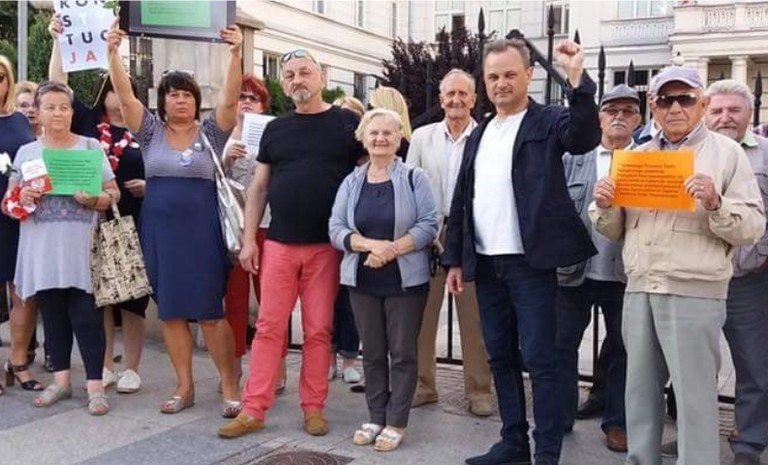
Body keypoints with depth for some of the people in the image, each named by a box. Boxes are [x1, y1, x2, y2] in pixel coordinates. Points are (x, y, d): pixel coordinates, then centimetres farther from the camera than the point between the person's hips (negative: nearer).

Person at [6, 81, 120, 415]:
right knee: (52, 314, 10)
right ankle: (61, 380, 21)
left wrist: (92, 200, -18)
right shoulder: (26, 152, 13)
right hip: (42, 249, 3)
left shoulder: (91, 146, 5)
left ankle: (95, 385, 0)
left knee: (86, 315, -5)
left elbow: (113, 193, 3)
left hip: (81, 248, -3)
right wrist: (22, 197, -8)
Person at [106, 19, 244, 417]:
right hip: (159, 230, 3)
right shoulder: (151, 131, 7)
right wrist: (112, 52, -17)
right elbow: (125, 96, -4)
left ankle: (230, 386, 8)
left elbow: (229, 100, -12)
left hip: (201, 230, -3)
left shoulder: (210, 131, 3)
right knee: (170, 310, 8)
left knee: (209, 311, -3)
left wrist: (235, 54, -24)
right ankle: (184, 386, 19)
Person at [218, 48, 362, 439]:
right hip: (279, 243, 2)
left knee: (318, 330, 5)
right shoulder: (275, 129, 10)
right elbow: (258, 187, 12)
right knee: (269, 327, 4)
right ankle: (253, 410, 11)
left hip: (327, 245, -2)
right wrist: (248, 239, 5)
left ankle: (313, 407, 18)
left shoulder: (347, 123, 2)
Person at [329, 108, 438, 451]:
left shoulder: (414, 178, -2)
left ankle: (396, 422, 14)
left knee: (402, 352, 3)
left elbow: (428, 225, -9)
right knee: (372, 352, 12)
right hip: (362, 280, 3)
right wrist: (370, 245, -17)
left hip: (405, 280, -3)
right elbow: (336, 229, 0)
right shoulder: (351, 182, 7)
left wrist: (392, 249, -19)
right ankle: (376, 417, 23)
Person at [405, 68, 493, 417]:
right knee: (422, 315, 7)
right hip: (428, 236, 2)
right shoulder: (422, 136, 7)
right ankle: (423, 385, 20)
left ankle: (478, 390, 17)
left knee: (474, 318, 4)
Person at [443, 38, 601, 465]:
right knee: (501, 358, 13)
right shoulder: (479, 135, 16)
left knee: (539, 360, -2)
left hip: (530, 263, -6)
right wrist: (455, 259, 12)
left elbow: (585, 136, -24)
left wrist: (578, 79, -34)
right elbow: (462, 201, 15)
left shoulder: (547, 122, -2)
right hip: (486, 265, 7)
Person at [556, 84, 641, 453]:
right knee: (562, 346, 8)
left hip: (627, 274, 0)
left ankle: (617, 422, 24)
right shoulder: (572, 157, 4)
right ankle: (559, 417, 23)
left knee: (622, 350, 10)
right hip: (575, 270, 1)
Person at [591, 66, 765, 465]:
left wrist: (715, 203, -21)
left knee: (694, 395, 0)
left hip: (694, 292, -5)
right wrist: (605, 206, -4)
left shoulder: (727, 153, 2)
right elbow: (615, 231, 16)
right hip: (638, 289, 5)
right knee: (640, 389, 13)